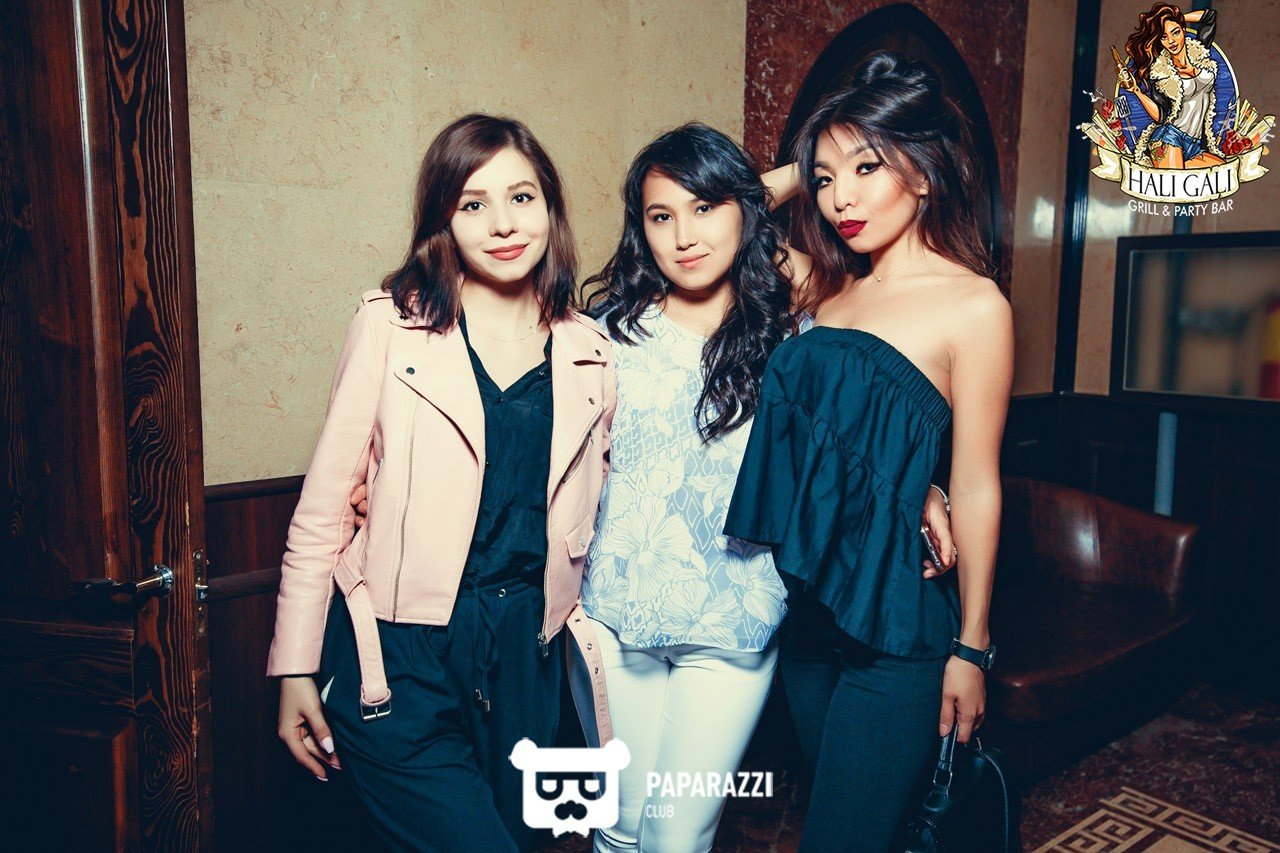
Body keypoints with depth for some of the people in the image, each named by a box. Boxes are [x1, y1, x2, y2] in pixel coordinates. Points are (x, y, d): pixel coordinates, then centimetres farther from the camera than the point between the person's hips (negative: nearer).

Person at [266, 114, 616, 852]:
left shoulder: (589, 352, 3)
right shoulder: (391, 327, -7)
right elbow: (325, 505, -5)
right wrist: (296, 669, -4)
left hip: (525, 652, 4)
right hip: (402, 657, -3)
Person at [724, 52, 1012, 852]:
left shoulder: (972, 305, -10)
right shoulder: (831, 291, 7)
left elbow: (976, 487, -9)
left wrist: (970, 647, -5)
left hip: (898, 616, -6)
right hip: (810, 603, 6)